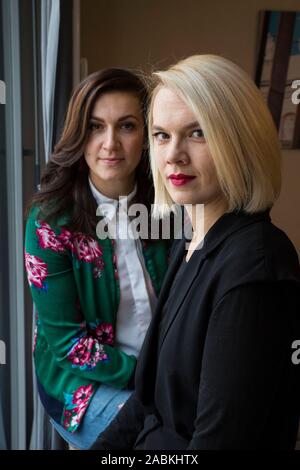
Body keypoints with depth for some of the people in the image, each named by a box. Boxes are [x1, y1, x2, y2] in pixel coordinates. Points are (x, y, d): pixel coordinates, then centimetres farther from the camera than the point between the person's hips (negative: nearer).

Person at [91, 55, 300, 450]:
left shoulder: (256, 264, -25)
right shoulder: (189, 243, 3)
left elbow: (221, 437, -24)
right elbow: (155, 390, 9)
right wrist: (102, 446, 1)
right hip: (152, 434, 7)